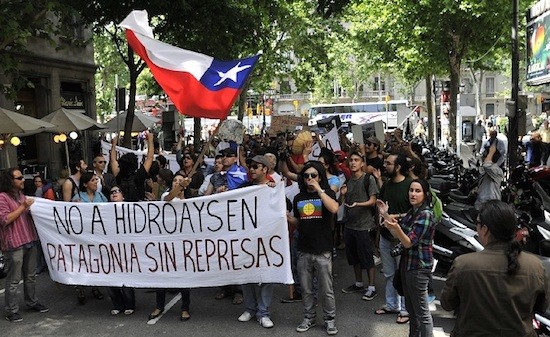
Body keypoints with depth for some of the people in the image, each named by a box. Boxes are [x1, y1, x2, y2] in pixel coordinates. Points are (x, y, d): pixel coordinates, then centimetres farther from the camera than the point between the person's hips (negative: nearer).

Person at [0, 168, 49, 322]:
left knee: (30, 276, 17)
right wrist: (23, 207, -18)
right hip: (14, 245, -8)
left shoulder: (21, 195, 15)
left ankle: (32, 302, 30)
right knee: (13, 280, -1)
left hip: (30, 241, 8)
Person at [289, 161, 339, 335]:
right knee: (306, 289, 11)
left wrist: (319, 189, -20)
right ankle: (309, 318, 27)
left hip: (323, 250, -4)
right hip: (304, 250, 4)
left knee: (326, 289, 4)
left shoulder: (327, 193, -2)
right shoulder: (298, 198, 10)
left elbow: (334, 209, -24)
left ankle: (329, 319, 20)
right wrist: (288, 218, -1)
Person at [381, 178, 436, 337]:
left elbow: (408, 242, -23)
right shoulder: (411, 212, 9)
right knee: (410, 308, 19)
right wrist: (386, 215, 5)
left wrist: (396, 227, -41)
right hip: (407, 263, 9)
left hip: (419, 267, -9)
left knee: (422, 312, -2)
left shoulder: (426, 215, -18)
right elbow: (399, 235, 13)